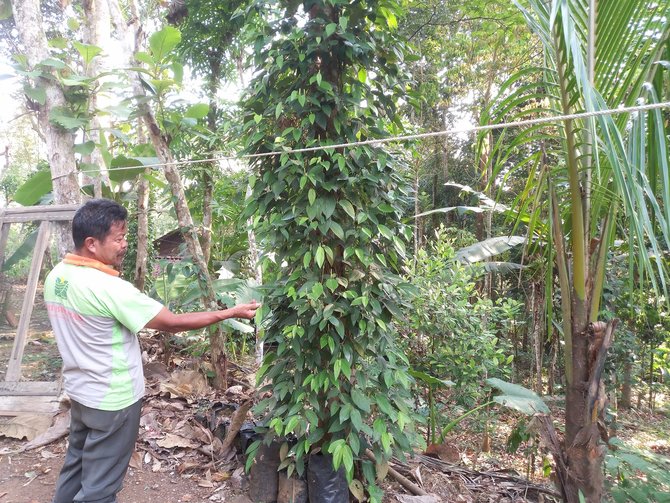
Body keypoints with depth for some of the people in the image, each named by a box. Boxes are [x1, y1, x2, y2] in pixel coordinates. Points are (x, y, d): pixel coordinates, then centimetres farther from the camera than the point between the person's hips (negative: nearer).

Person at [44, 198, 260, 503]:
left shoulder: (56, 276, -2)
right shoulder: (108, 288, -28)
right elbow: (172, 323, -26)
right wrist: (231, 312, -20)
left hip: (79, 391, 8)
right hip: (112, 400, -8)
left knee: (76, 465, 26)